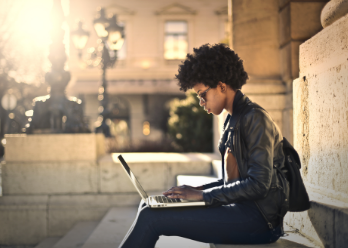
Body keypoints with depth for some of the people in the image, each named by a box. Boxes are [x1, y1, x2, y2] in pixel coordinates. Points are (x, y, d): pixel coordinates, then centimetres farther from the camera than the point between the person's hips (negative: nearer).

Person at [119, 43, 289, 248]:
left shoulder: (255, 118, -12)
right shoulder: (234, 120, 18)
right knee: (148, 206, 6)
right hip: (240, 209, 9)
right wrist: (196, 190, 6)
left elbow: (258, 184, -20)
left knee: (152, 217, -19)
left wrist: (202, 194, -16)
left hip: (258, 218, -9)